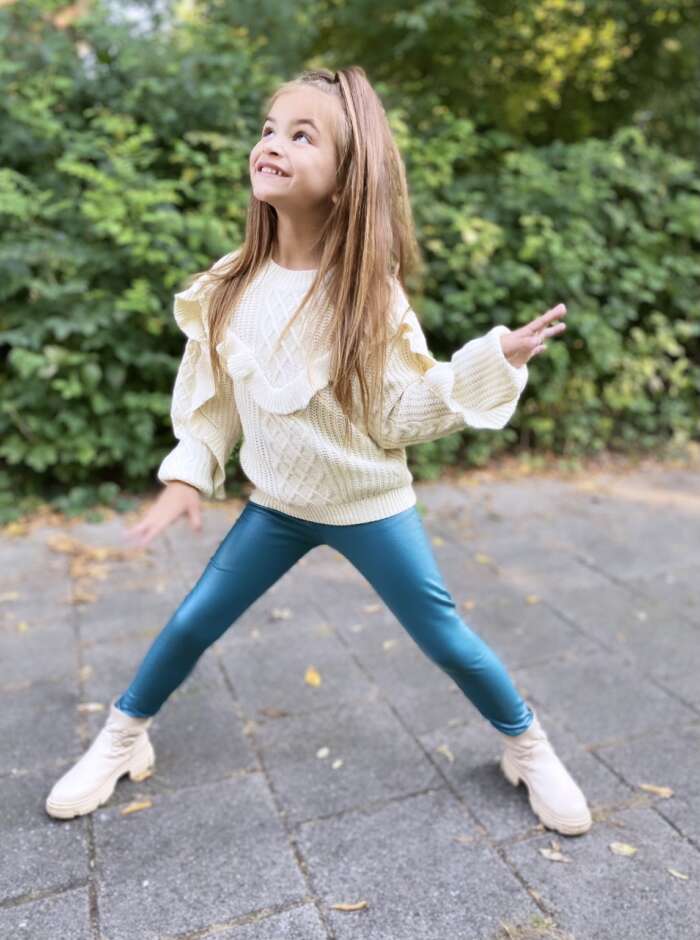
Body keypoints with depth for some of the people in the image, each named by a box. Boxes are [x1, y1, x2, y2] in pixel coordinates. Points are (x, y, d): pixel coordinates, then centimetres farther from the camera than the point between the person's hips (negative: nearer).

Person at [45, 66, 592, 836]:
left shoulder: (370, 293, -16)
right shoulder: (232, 287, -7)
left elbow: (401, 415, -15)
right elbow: (213, 396, 4)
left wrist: (493, 360, -23)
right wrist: (187, 475, -3)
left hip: (371, 505, -2)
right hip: (276, 504, 3)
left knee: (445, 637, 7)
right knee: (191, 624, 9)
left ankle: (526, 745, 35)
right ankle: (122, 738, 36)